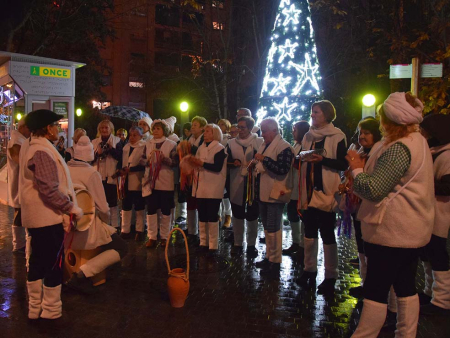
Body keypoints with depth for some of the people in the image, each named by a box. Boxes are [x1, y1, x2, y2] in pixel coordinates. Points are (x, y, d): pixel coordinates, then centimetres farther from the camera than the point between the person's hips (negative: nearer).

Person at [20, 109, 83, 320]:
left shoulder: (29, 145, 10)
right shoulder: (42, 151, -22)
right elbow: (49, 190, -26)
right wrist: (72, 208, -17)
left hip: (36, 215, 10)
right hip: (48, 216, -10)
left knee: (37, 261, 18)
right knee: (53, 263, 3)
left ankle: (35, 307, 30)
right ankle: (51, 310, 16)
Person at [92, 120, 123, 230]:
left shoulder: (116, 141, 2)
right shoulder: (95, 142, 11)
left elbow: (120, 157, -7)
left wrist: (111, 148, -21)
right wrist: (97, 153, -13)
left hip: (111, 176, -3)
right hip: (98, 175, 3)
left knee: (112, 202, -2)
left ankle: (115, 226, 3)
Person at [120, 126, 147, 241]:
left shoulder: (144, 147, -6)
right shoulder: (126, 147, 13)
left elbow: (144, 164, -14)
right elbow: (123, 162, 18)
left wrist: (130, 169, -18)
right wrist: (122, 170, 0)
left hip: (137, 181, -5)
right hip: (126, 181, 5)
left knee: (139, 206, 5)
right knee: (126, 206, 9)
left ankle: (140, 231, 15)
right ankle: (125, 230, 19)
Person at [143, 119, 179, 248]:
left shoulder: (171, 144, 0)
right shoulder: (148, 144, 9)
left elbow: (175, 163, -7)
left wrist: (164, 158, -23)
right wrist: (148, 160, -15)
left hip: (165, 182, -2)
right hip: (150, 181, 2)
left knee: (165, 210, 5)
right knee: (151, 209, 2)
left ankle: (164, 237, 15)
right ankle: (152, 237, 10)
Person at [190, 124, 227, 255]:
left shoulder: (219, 148, -6)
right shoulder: (201, 148, 15)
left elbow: (217, 167, -17)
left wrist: (201, 163, -19)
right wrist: (194, 162, -1)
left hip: (213, 188, -6)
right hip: (201, 187, 6)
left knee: (212, 217, -4)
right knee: (202, 216, 10)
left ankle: (213, 245, 4)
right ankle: (203, 243, 21)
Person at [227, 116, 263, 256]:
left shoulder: (259, 142, -2)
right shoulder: (232, 143, 7)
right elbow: (226, 161, 5)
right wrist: (233, 163, -15)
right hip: (237, 184, 2)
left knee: (252, 215, 7)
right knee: (237, 215, 10)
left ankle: (251, 244, 20)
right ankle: (238, 243, 22)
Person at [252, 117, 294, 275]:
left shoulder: (284, 147, -14)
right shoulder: (264, 145, 15)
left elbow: (283, 169, -25)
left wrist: (264, 159, -23)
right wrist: (256, 164, 6)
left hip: (275, 194, -9)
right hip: (263, 193, 9)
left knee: (273, 229, -4)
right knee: (267, 227, 16)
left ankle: (275, 262, 7)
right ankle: (269, 257, 28)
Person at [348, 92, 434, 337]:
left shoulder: (399, 149, -23)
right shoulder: (418, 141, 10)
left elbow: (373, 189, -27)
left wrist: (357, 169, -11)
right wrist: (363, 167, 5)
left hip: (392, 231, -10)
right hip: (412, 230, 10)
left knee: (375, 290, 1)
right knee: (406, 287, 17)